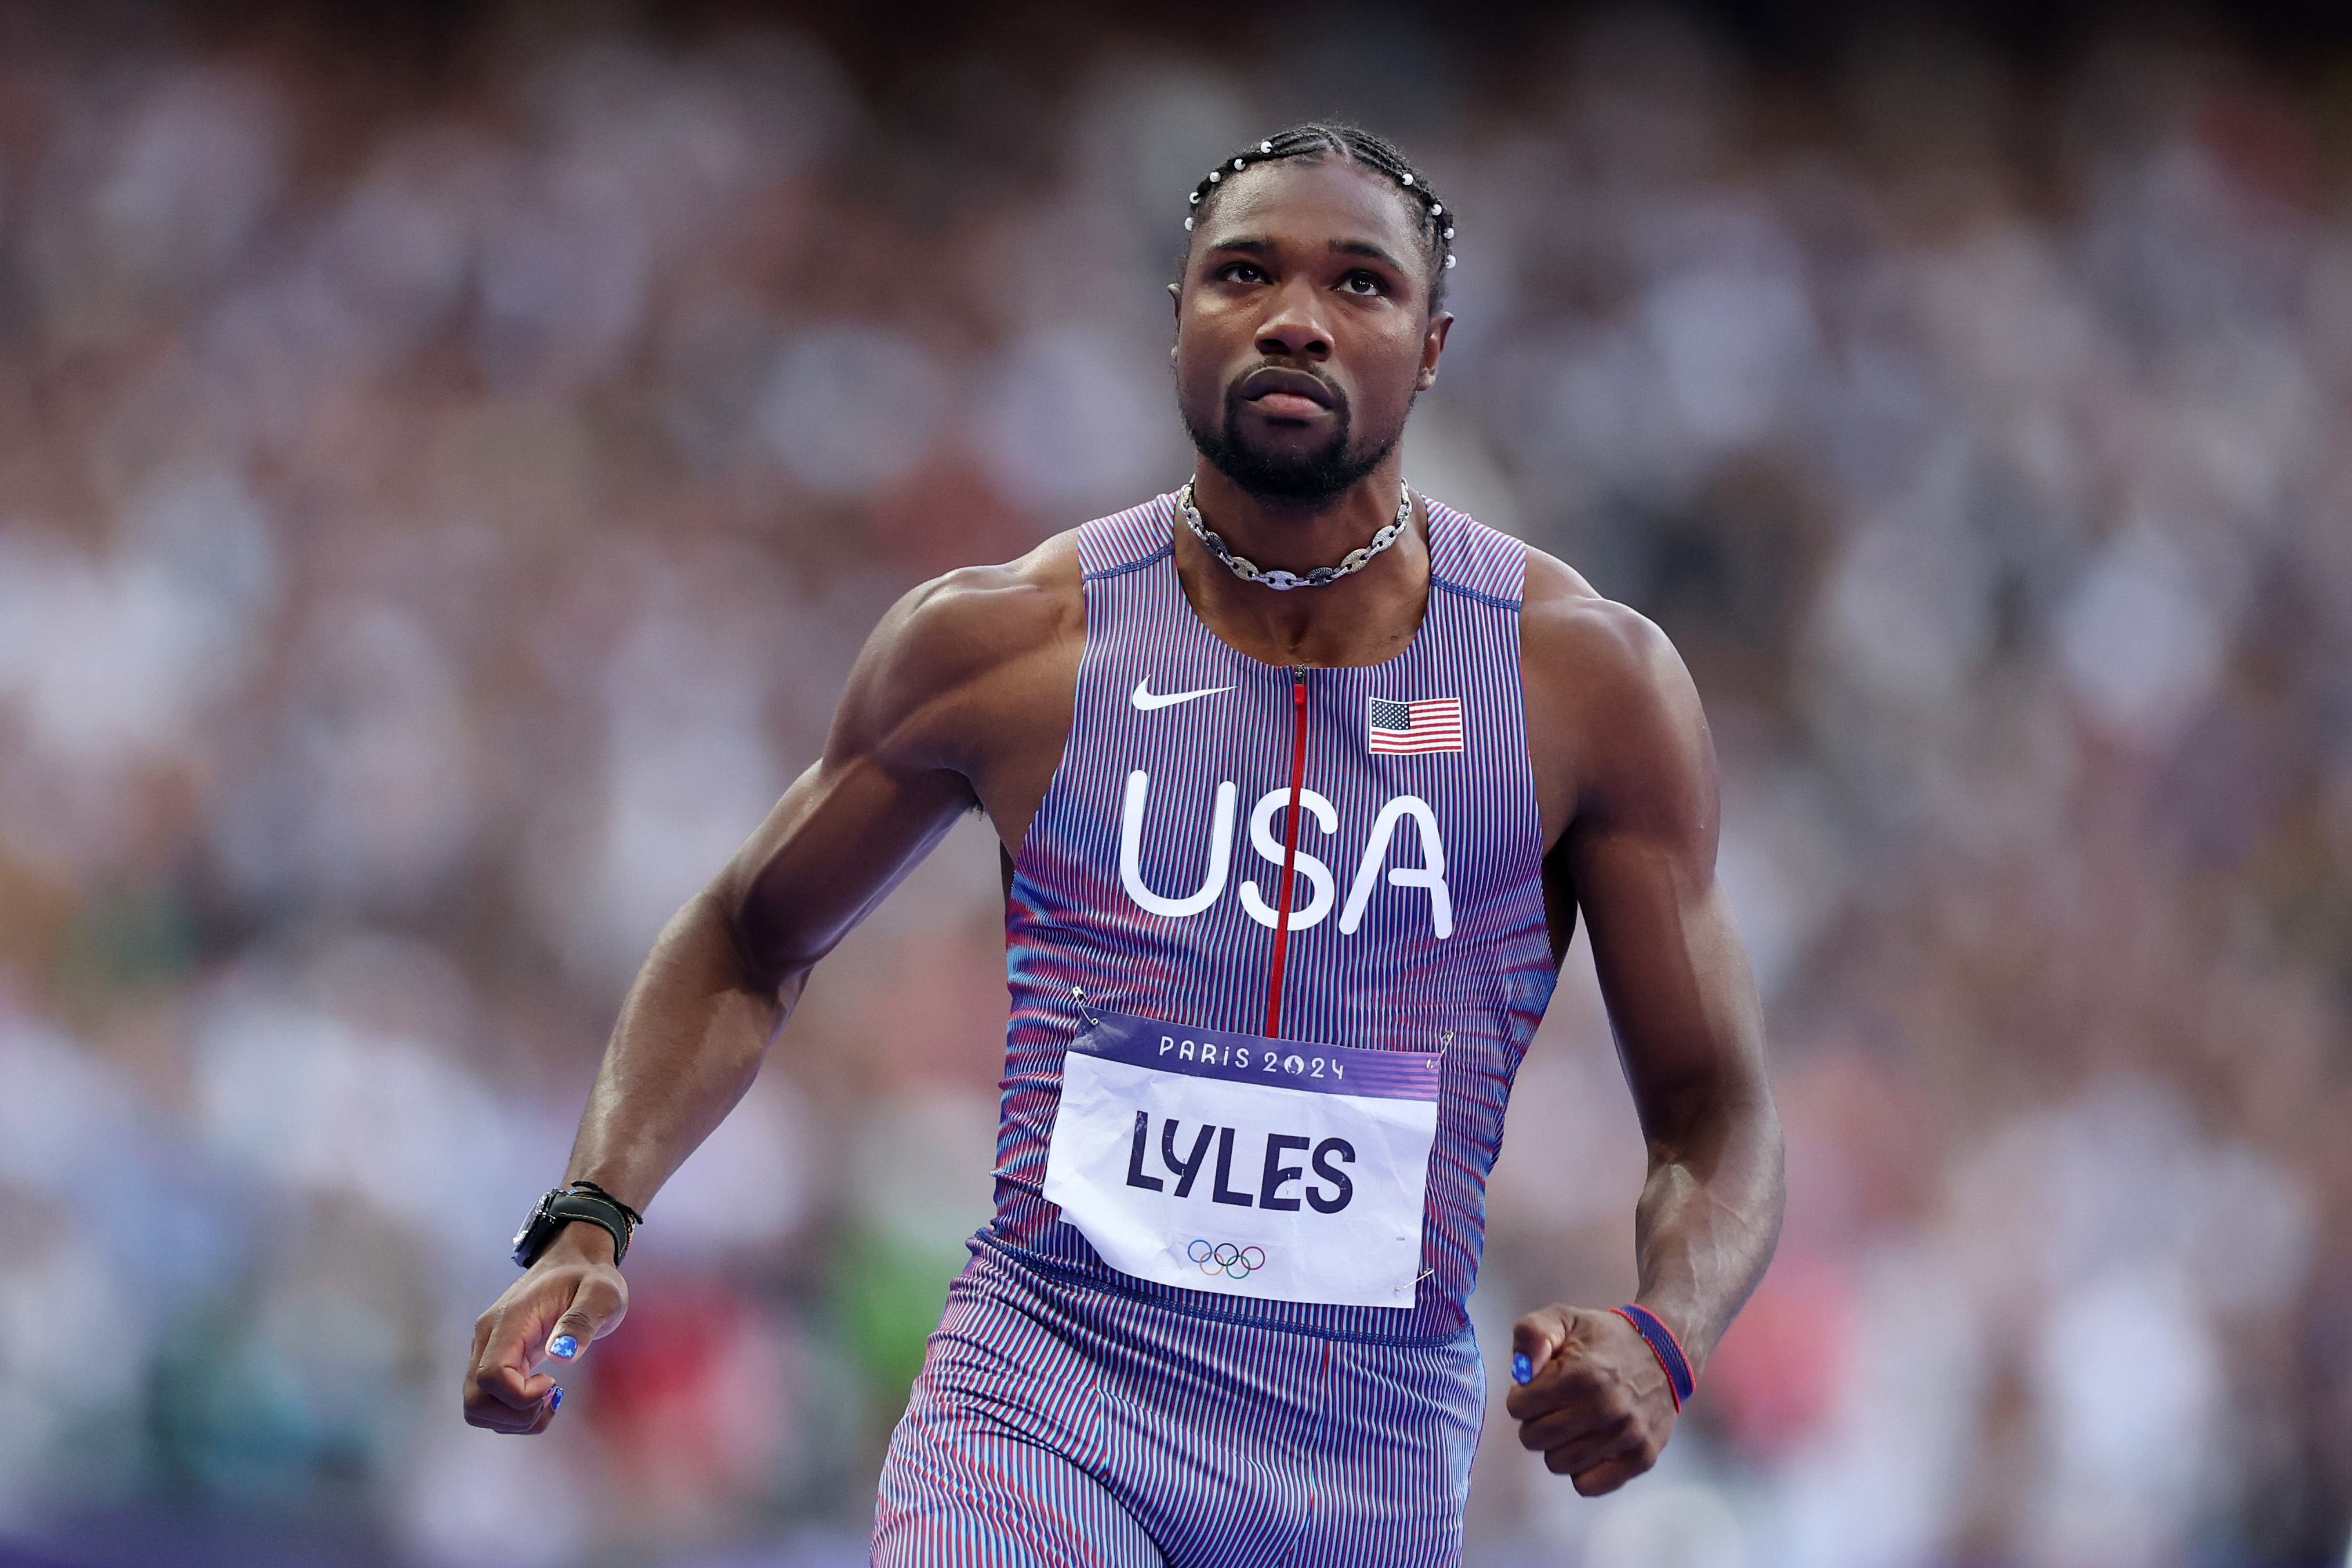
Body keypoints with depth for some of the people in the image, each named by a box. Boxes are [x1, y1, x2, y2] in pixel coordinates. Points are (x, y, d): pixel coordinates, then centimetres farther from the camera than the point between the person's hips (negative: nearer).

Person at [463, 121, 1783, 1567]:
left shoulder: (1590, 682, -1)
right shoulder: (998, 645, 1)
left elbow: (1716, 1114, 3)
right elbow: (750, 947, 15)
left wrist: (1657, 1340, -18)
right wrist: (591, 1224, 0)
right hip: (1038, 1405, -1)